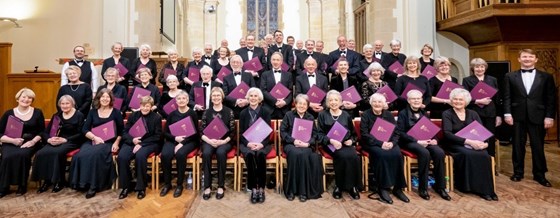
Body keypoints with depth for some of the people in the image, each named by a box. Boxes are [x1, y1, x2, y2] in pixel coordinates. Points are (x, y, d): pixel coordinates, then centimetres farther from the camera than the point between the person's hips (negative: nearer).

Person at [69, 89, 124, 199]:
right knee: (80, 155, -27)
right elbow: (85, 129, 6)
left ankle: (93, 185, -21)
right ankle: (82, 182, -11)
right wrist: (95, 137, -12)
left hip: (109, 142, -3)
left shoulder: (116, 112, 5)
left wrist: (116, 143, -10)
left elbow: (121, 131, 4)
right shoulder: (93, 112, 12)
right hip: (92, 141, 3)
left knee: (94, 154, -33)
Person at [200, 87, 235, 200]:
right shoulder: (207, 112, 9)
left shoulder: (229, 111, 4)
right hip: (209, 141, 2)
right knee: (206, 153, -30)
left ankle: (221, 186, -19)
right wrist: (209, 141, -15)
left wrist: (223, 141, -15)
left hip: (224, 141, -1)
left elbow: (232, 131, 0)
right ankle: (207, 186, -18)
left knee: (221, 152, -33)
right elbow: (201, 131, 4)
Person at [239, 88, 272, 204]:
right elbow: (241, 132, 2)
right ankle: (253, 188, -23)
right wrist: (248, 143, -18)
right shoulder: (243, 113, 7)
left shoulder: (266, 112, 4)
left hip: (263, 143, -1)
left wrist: (261, 144, -21)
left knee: (260, 154, -34)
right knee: (250, 154, -33)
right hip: (246, 143, 1)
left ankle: (261, 188, -23)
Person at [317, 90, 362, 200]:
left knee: (354, 157, -29)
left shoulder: (346, 115, 16)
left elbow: (353, 133, 19)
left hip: (345, 144, 3)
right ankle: (339, 186, -14)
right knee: (343, 156, -32)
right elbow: (319, 134, 0)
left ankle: (352, 186, -12)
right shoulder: (323, 115, 7)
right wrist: (331, 141, -17)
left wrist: (351, 140, -4)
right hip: (330, 144, -2)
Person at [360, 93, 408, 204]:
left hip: (387, 143, 4)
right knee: (382, 154, -33)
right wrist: (380, 143, -22)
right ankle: (382, 188, -20)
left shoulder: (388, 115, 9)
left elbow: (396, 132, 5)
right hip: (371, 143, -3)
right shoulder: (365, 115, -2)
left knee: (397, 154, -26)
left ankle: (397, 188, -13)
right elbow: (365, 134, -12)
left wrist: (392, 142, -17)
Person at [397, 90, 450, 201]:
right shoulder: (403, 113, 1)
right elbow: (401, 133, -9)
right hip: (409, 142, -5)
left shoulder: (424, 113, 20)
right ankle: (422, 188, -21)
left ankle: (439, 186, -10)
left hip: (425, 141, 5)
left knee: (440, 153, -24)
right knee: (425, 153, -33)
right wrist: (417, 141, -19)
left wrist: (433, 139, -5)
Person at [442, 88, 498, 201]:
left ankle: (485, 188, -16)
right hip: (455, 145, -3)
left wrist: (485, 142, -17)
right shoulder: (447, 114, 2)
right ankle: (476, 187, -19)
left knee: (485, 156, -29)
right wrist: (468, 141, -23)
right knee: (469, 155, -34)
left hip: (474, 144, 4)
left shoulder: (473, 114, 15)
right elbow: (447, 134, -13)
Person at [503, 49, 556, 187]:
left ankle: (539, 174, 21)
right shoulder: (510, 76, 6)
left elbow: (551, 99, 4)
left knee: (538, 147, 7)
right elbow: (507, 97, 1)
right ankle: (518, 172, 19)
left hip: (537, 117, 1)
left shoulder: (546, 77, 7)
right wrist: (507, 114, -7)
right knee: (517, 146, 7)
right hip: (517, 117, 0)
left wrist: (549, 117, -4)